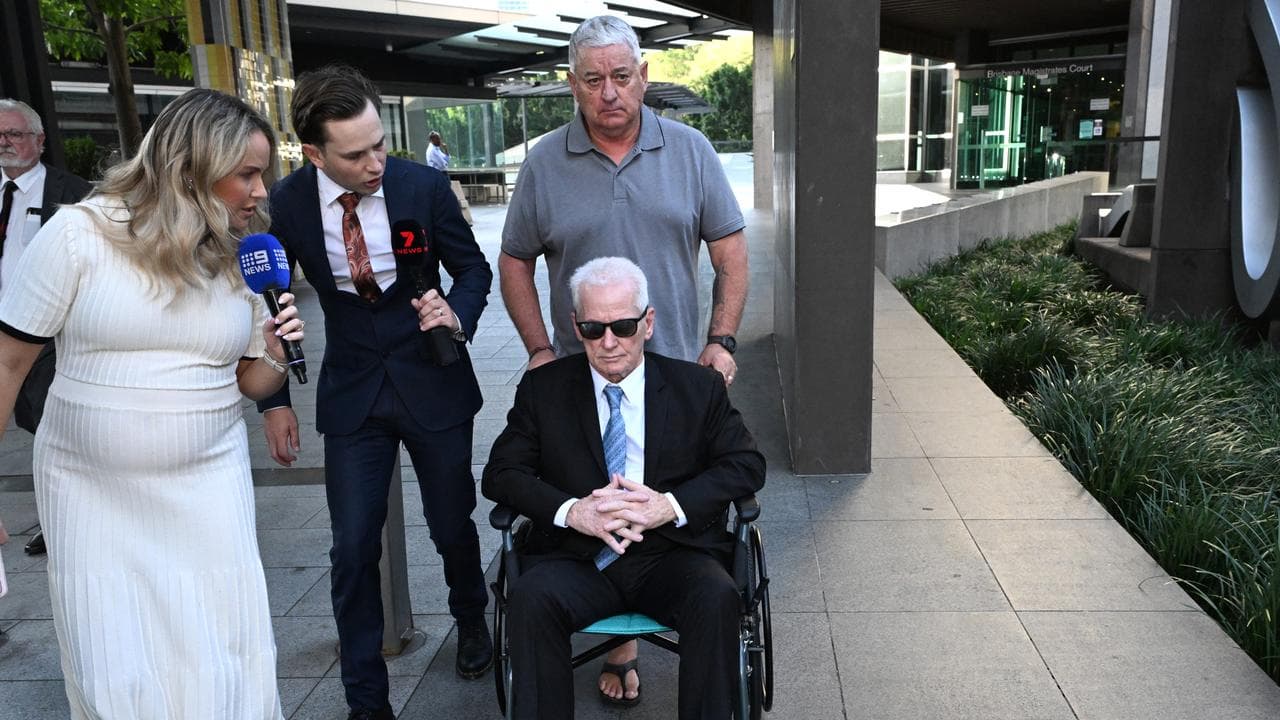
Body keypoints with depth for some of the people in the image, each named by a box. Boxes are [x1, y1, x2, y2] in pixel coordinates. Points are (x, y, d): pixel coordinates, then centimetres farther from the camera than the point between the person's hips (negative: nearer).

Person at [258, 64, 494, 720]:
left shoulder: (423, 185, -14)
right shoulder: (285, 204, -11)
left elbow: (472, 266, 0)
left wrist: (458, 315, -21)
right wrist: (275, 398, 1)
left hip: (434, 383, 0)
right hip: (351, 392, 1)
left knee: (453, 528, 13)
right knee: (353, 550, 2)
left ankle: (470, 617, 47)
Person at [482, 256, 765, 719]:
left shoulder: (699, 387, 8)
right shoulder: (543, 388, 8)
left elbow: (746, 465, 4)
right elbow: (501, 473, 3)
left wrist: (672, 505, -14)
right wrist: (571, 511, -16)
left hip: (671, 554, 0)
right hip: (578, 558, 1)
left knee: (717, 597, -31)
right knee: (529, 598, -30)